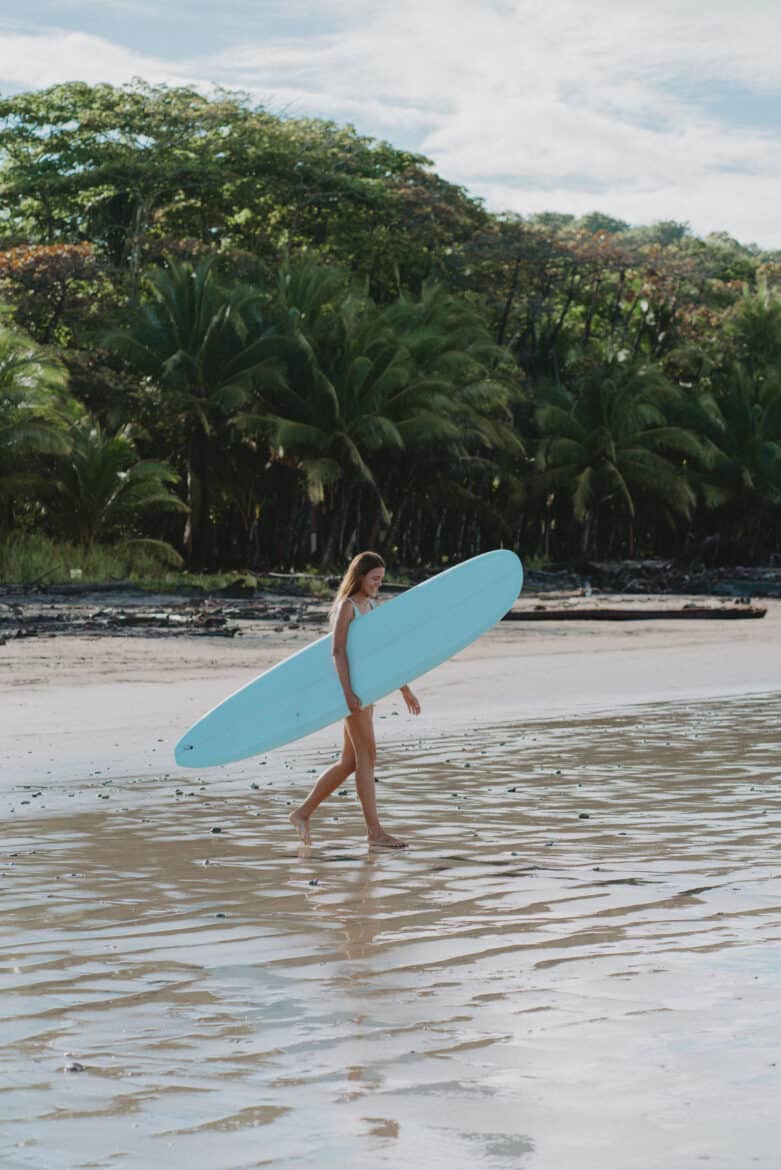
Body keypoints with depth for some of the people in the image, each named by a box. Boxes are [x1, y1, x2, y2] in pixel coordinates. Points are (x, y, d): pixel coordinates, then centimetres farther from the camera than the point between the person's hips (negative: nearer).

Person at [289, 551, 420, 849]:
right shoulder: (347, 606, -9)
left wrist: (405, 690, 17)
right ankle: (375, 831, -7)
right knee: (367, 756, -8)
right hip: (352, 687, -9)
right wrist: (348, 692, -26)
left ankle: (303, 813, 19)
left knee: (350, 762, 10)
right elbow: (338, 651, -17)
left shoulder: (372, 607, 16)